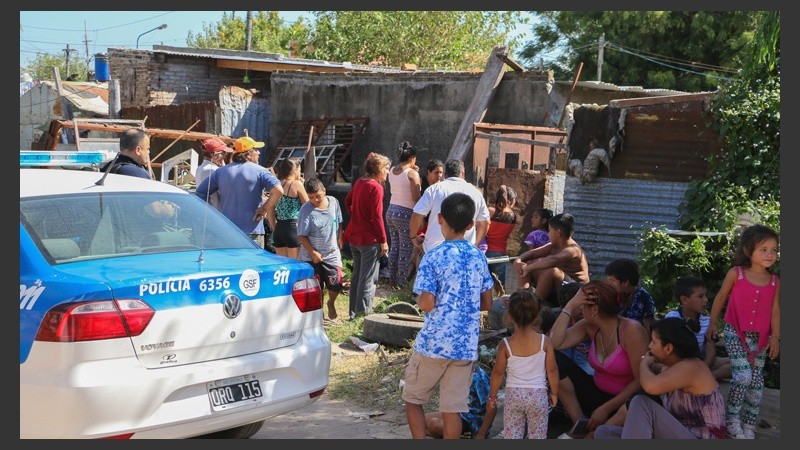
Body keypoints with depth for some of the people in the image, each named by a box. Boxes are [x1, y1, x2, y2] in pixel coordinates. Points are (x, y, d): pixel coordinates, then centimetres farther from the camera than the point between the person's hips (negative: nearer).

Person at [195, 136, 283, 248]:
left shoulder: (221, 171, 9)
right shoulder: (259, 171, -5)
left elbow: (199, 192, 9)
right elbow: (278, 190, -20)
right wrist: (264, 209, -9)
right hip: (252, 233, -4)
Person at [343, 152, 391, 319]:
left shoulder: (359, 182, 7)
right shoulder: (376, 187, -17)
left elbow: (348, 201, 20)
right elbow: (377, 216, -19)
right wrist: (383, 240, -14)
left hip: (354, 236, 8)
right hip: (370, 239, -8)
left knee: (357, 275, 17)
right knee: (368, 279, -1)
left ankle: (354, 312, 25)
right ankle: (363, 312, 1)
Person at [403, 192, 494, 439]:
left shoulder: (434, 256, -11)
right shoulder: (478, 257, 4)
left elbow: (427, 304, -15)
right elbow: (487, 303, 9)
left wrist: (420, 299, 6)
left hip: (434, 343, -4)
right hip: (466, 345, 4)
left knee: (412, 399, 14)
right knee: (453, 408, 8)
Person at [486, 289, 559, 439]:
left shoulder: (505, 344, -10)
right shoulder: (544, 342, -10)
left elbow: (498, 373, -4)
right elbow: (552, 370, -5)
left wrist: (492, 397, 8)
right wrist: (554, 393, 10)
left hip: (513, 394, 0)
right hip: (538, 394, 0)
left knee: (511, 435, 10)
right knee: (537, 435, 11)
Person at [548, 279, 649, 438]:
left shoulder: (631, 330, -20)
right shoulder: (589, 327, -2)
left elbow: (641, 381, -20)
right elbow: (555, 343, -14)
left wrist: (606, 408, -19)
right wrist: (570, 306, -15)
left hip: (624, 402, -7)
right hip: (596, 393, 7)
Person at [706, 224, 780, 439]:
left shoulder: (775, 281, 0)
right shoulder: (736, 274, -8)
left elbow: (775, 311, 4)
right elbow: (721, 297, 3)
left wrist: (775, 337, -3)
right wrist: (712, 324, 7)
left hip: (760, 338, 4)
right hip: (735, 333, -4)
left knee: (757, 382, 6)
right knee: (743, 376, -16)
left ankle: (749, 426, 19)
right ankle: (731, 418, 5)